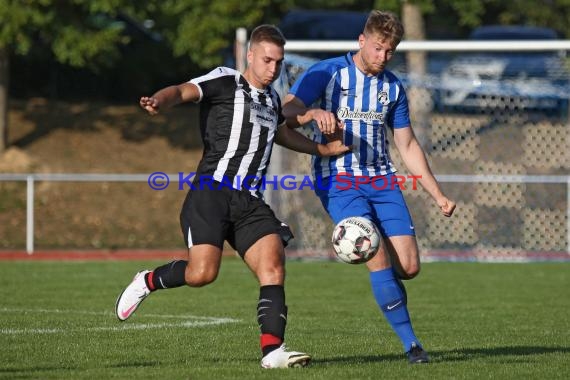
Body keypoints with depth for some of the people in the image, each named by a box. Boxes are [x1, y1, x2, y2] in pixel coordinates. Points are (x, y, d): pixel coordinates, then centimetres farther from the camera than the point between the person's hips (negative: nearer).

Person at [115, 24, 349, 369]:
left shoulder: (272, 100, 22)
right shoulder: (225, 81, 0)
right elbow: (183, 92, -18)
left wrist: (322, 149, 47)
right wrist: (159, 102, -40)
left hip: (250, 201, 6)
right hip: (212, 194, -6)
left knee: (273, 267, -13)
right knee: (203, 272, -19)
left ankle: (273, 350, -18)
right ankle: (148, 282, 10)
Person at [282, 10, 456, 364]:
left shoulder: (393, 87, 11)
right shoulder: (327, 73, -4)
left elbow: (408, 146, 17)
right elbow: (285, 114, -12)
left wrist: (438, 194, 13)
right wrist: (314, 113, -35)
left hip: (382, 180, 5)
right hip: (338, 180, -5)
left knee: (409, 266, -8)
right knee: (378, 257, -20)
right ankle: (411, 343, -12)